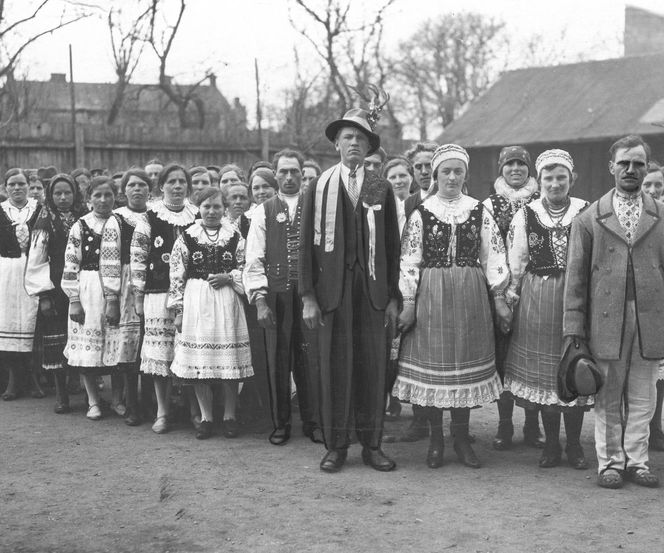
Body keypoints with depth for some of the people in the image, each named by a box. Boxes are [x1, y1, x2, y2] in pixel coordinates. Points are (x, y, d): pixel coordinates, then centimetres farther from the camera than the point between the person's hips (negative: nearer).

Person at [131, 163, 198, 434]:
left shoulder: (197, 216, 8)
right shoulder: (149, 218, 2)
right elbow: (138, 258, 3)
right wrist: (138, 297, 1)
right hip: (159, 293, -1)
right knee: (160, 352, -1)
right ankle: (162, 413, 9)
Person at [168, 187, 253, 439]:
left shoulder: (234, 236, 5)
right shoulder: (186, 238, 3)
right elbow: (177, 277, 3)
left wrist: (228, 278, -9)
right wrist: (178, 310, 0)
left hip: (227, 302, 0)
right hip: (196, 303, 0)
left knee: (230, 360, 1)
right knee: (199, 362, 1)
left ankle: (229, 416, 13)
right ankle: (206, 417, 12)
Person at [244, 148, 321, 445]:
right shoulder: (264, 211, 7)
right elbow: (254, 259, 3)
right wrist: (260, 300, -6)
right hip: (275, 294, 0)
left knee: (310, 359, 2)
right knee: (278, 360, 5)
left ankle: (312, 421, 15)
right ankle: (280, 423, 16)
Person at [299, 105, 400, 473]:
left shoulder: (381, 190, 9)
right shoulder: (319, 188, 5)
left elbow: (392, 246, 9)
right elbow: (307, 245, 3)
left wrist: (393, 297, 3)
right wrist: (308, 298, -3)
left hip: (373, 291, 1)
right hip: (332, 289, -1)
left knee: (373, 368, 3)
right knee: (334, 367, 0)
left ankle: (371, 444, 14)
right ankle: (335, 446, 11)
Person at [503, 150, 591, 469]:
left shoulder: (586, 212, 0)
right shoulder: (525, 214, 3)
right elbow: (516, 262, 7)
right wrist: (511, 293, -1)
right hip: (537, 301, 1)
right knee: (542, 370, 6)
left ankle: (574, 444, 15)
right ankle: (551, 443, 18)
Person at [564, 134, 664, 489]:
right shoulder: (589, 219, 4)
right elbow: (576, 276, 2)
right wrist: (573, 327, -3)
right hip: (605, 323, -1)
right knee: (607, 399, 6)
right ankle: (610, 462, 16)